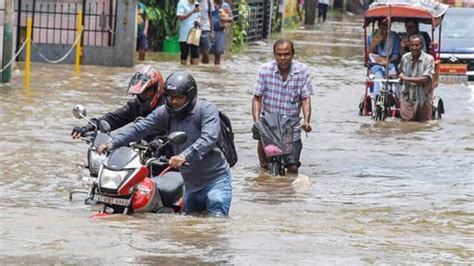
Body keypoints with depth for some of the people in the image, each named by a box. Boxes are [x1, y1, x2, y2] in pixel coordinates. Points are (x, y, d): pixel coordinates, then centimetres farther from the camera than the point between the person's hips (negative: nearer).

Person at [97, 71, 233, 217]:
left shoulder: (206, 109, -13)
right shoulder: (165, 113, 3)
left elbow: (209, 138, -28)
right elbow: (140, 128, -2)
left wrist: (185, 156, -41)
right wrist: (113, 143, -15)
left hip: (215, 179, -6)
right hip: (191, 185, 6)